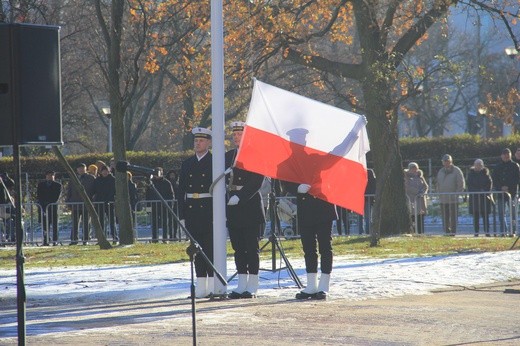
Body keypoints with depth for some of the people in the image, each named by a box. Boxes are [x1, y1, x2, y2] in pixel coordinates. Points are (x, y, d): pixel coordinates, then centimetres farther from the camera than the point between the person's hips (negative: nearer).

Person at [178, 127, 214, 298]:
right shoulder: (187, 164, 13)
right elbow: (181, 191, 13)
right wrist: (182, 216, 7)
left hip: (210, 211, -4)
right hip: (192, 212, 5)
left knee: (211, 247, -5)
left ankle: (213, 285, -1)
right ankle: (201, 285, 9)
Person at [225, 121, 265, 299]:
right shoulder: (228, 156, 15)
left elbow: (257, 181, -14)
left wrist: (240, 197, -21)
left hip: (250, 205, -6)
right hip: (233, 207, 6)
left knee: (252, 247, -2)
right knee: (238, 247, 8)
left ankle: (252, 286, 1)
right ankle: (242, 286, 11)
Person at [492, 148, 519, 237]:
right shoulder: (498, 167, 12)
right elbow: (494, 181, 9)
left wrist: (508, 187, -12)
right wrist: (500, 188, -8)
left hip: (511, 192, -3)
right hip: (500, 193, 3)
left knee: (513, 212, -2)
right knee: (501, 213, 1)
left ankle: (512, 231, 0)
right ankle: (503, 231, 5)